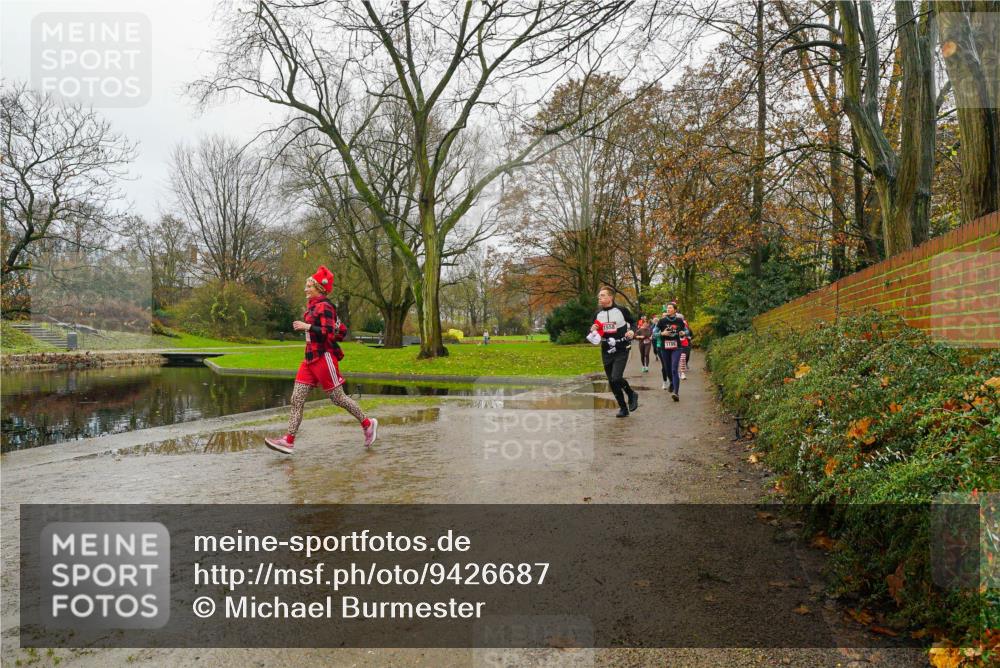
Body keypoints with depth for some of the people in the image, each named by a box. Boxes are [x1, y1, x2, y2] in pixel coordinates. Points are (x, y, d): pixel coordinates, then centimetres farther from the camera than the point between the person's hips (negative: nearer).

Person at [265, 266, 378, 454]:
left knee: (338, 398, -1)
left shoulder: (324, 307, -11)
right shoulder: (312, 307, 17)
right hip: (310, 359, 9)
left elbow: (329, 333, -22)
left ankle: (368, 423, 16)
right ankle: (289, 441, 1)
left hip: (324, 358, -9)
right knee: (296, 400, 1)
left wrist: (307, 327, -20)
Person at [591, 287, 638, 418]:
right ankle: (623, 408, 21)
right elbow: (593, 334, 15)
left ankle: (632, 394, 8)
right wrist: (592, 330, -7)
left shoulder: (621, 311, -7)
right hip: (606, 353, 5)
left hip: (621, 351, -5)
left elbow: (633, 323, 8)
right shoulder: (598, 315, 6)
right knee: (612, 383, 6)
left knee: (616, 378, -21)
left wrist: (632, 331, -12)